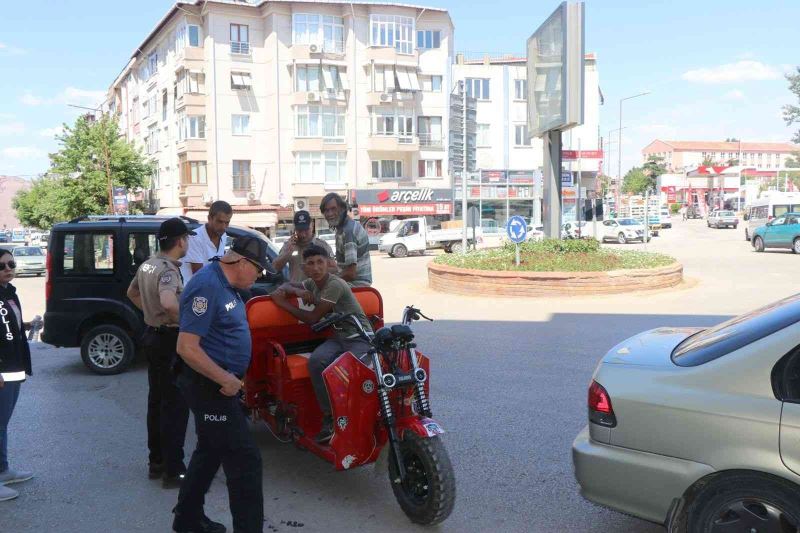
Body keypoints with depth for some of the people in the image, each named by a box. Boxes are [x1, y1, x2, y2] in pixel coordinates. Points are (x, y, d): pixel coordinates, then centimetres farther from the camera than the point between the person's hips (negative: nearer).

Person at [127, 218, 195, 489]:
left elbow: (132, 292, 26)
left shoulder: (147, 264, 8)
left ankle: (157, 461, 27)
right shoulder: (168, 270, -21)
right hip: (170, 339, -10)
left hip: (153, 334, 10)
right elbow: (169, 303, -40)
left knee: (157, 400, 17)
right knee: (175, 405, -4)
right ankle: (173, 471, 1)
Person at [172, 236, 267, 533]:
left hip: (219, 383, 11)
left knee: (211, 451, 22)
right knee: (245, 459, -8)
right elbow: (187, 347, -26)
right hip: (209, 386, -11)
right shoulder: (207, 286, -23)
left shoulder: (226, 285, 8)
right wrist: (226, 380, -23)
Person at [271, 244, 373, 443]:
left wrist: (284, 304, -4)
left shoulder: (335, 285, -17)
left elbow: (313, 319, -13)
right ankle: (328, 416, -18)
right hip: (339, 337, 7)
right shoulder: (313, 283, 9)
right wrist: (298, 291, -2)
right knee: (315, 361, -27)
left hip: (360, 338, -6)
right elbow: (286, 286, 22)